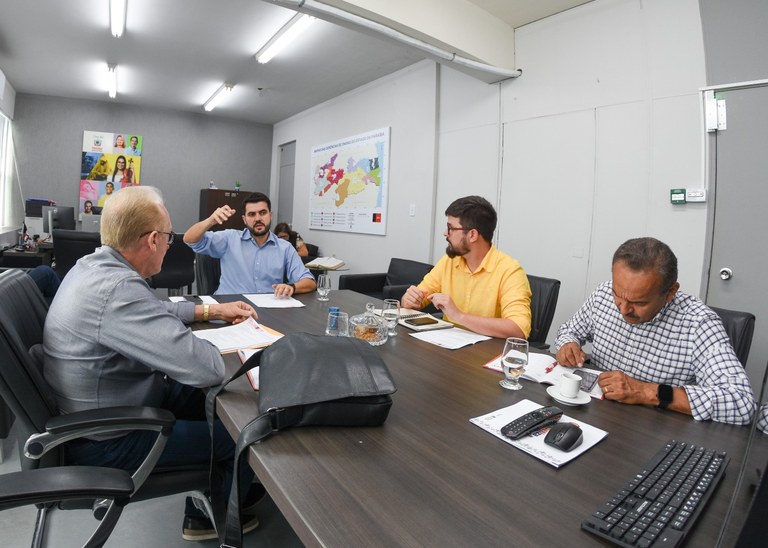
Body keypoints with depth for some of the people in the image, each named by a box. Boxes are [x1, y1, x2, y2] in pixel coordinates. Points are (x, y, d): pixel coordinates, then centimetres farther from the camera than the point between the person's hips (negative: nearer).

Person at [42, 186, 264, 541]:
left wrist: (212, 310, 12)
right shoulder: (116, 288, -34)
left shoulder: (95, 266, -1)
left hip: (101, 409, 10)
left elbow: (154, 311, 16)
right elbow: (205, 368, -37)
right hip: (108, 441, -10)